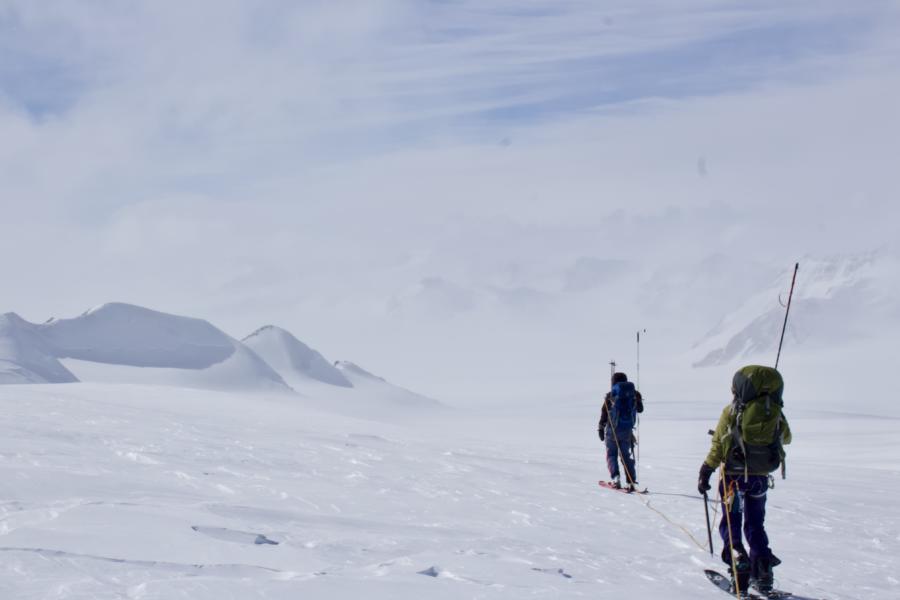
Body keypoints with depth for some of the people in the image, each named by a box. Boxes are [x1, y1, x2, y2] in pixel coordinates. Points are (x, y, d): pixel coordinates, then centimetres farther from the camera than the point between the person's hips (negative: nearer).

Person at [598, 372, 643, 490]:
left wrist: (600, 428, 4)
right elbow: (640, 409, 17)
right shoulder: (634, 394, 0)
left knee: (611, 454, 10)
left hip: (613, 429, -3)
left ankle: (615, 477, -10)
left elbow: (604, 414, -5)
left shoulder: (610, 396, -8)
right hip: (627, 430, 3)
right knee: (626, 455, 12)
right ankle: (631, 482, 3)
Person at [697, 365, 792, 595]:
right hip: (760, 477, 3)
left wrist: (706, 472, -2)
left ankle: (737, 558, -11)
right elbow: (786, 438, 15)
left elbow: (718, 445, -9)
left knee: (730, 522, 11)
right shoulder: (776, 414, -3)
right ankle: (763, 573, 11)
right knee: (756, 525, 17)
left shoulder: (732, 412, -11)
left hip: (733, 475, -3)